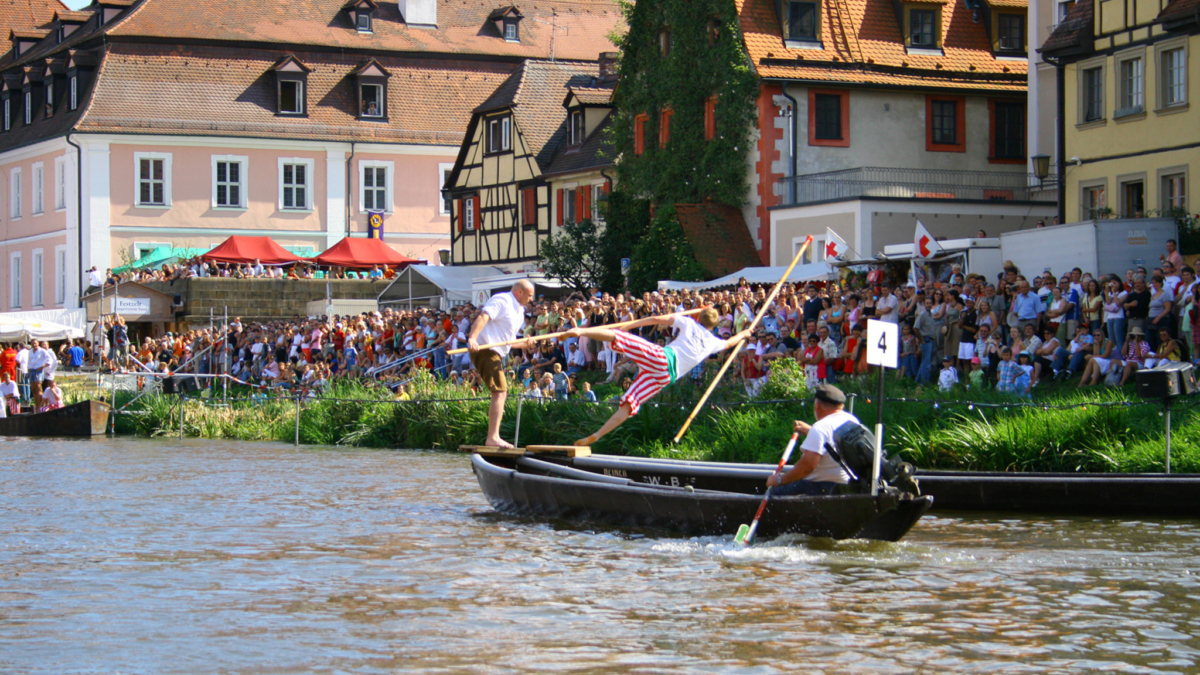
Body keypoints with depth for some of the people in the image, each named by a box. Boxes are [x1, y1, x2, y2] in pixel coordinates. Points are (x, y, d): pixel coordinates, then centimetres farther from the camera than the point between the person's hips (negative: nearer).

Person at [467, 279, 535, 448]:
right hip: (485, 350, -11)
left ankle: (492, 437, 29)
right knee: (500, 393, -18)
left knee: (500, 394, 20)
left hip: (496, 353, 11)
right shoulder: (502, 301, -11)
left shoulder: (519, 310, 20)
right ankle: (493, 437, -24)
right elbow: (482, 318, -26)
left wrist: (524, 344, 5)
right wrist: (472, 338, -41)